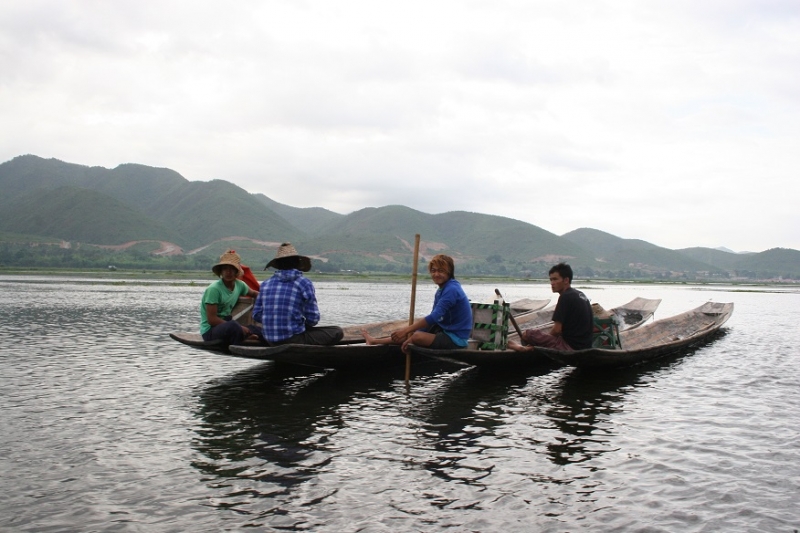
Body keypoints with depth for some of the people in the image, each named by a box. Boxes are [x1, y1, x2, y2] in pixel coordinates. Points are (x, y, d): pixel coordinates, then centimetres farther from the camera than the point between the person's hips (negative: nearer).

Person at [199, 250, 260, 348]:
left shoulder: (239, 285, 2)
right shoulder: (214, 289, -18)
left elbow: (254, 294, 23)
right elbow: (212, 320, -19)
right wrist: (239, 328, -20)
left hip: (226, 326, 7)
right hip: (210, 331, -7)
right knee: (233, 325, -36)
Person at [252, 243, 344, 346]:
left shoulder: (266, 284, 5)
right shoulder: (304, 283, -6)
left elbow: (256, 315, 5)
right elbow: (313, 319, -7)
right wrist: (304, 324, 16)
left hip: (270, 341, 6)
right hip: (294, 340, -6)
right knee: (337, 332, 4)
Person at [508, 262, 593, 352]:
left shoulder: (565, 297, -14)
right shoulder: (581, 295, 15)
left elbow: (557, 330, -18)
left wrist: (545, 339, 4)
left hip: (570, 347, -10)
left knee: (526, 334, -8)